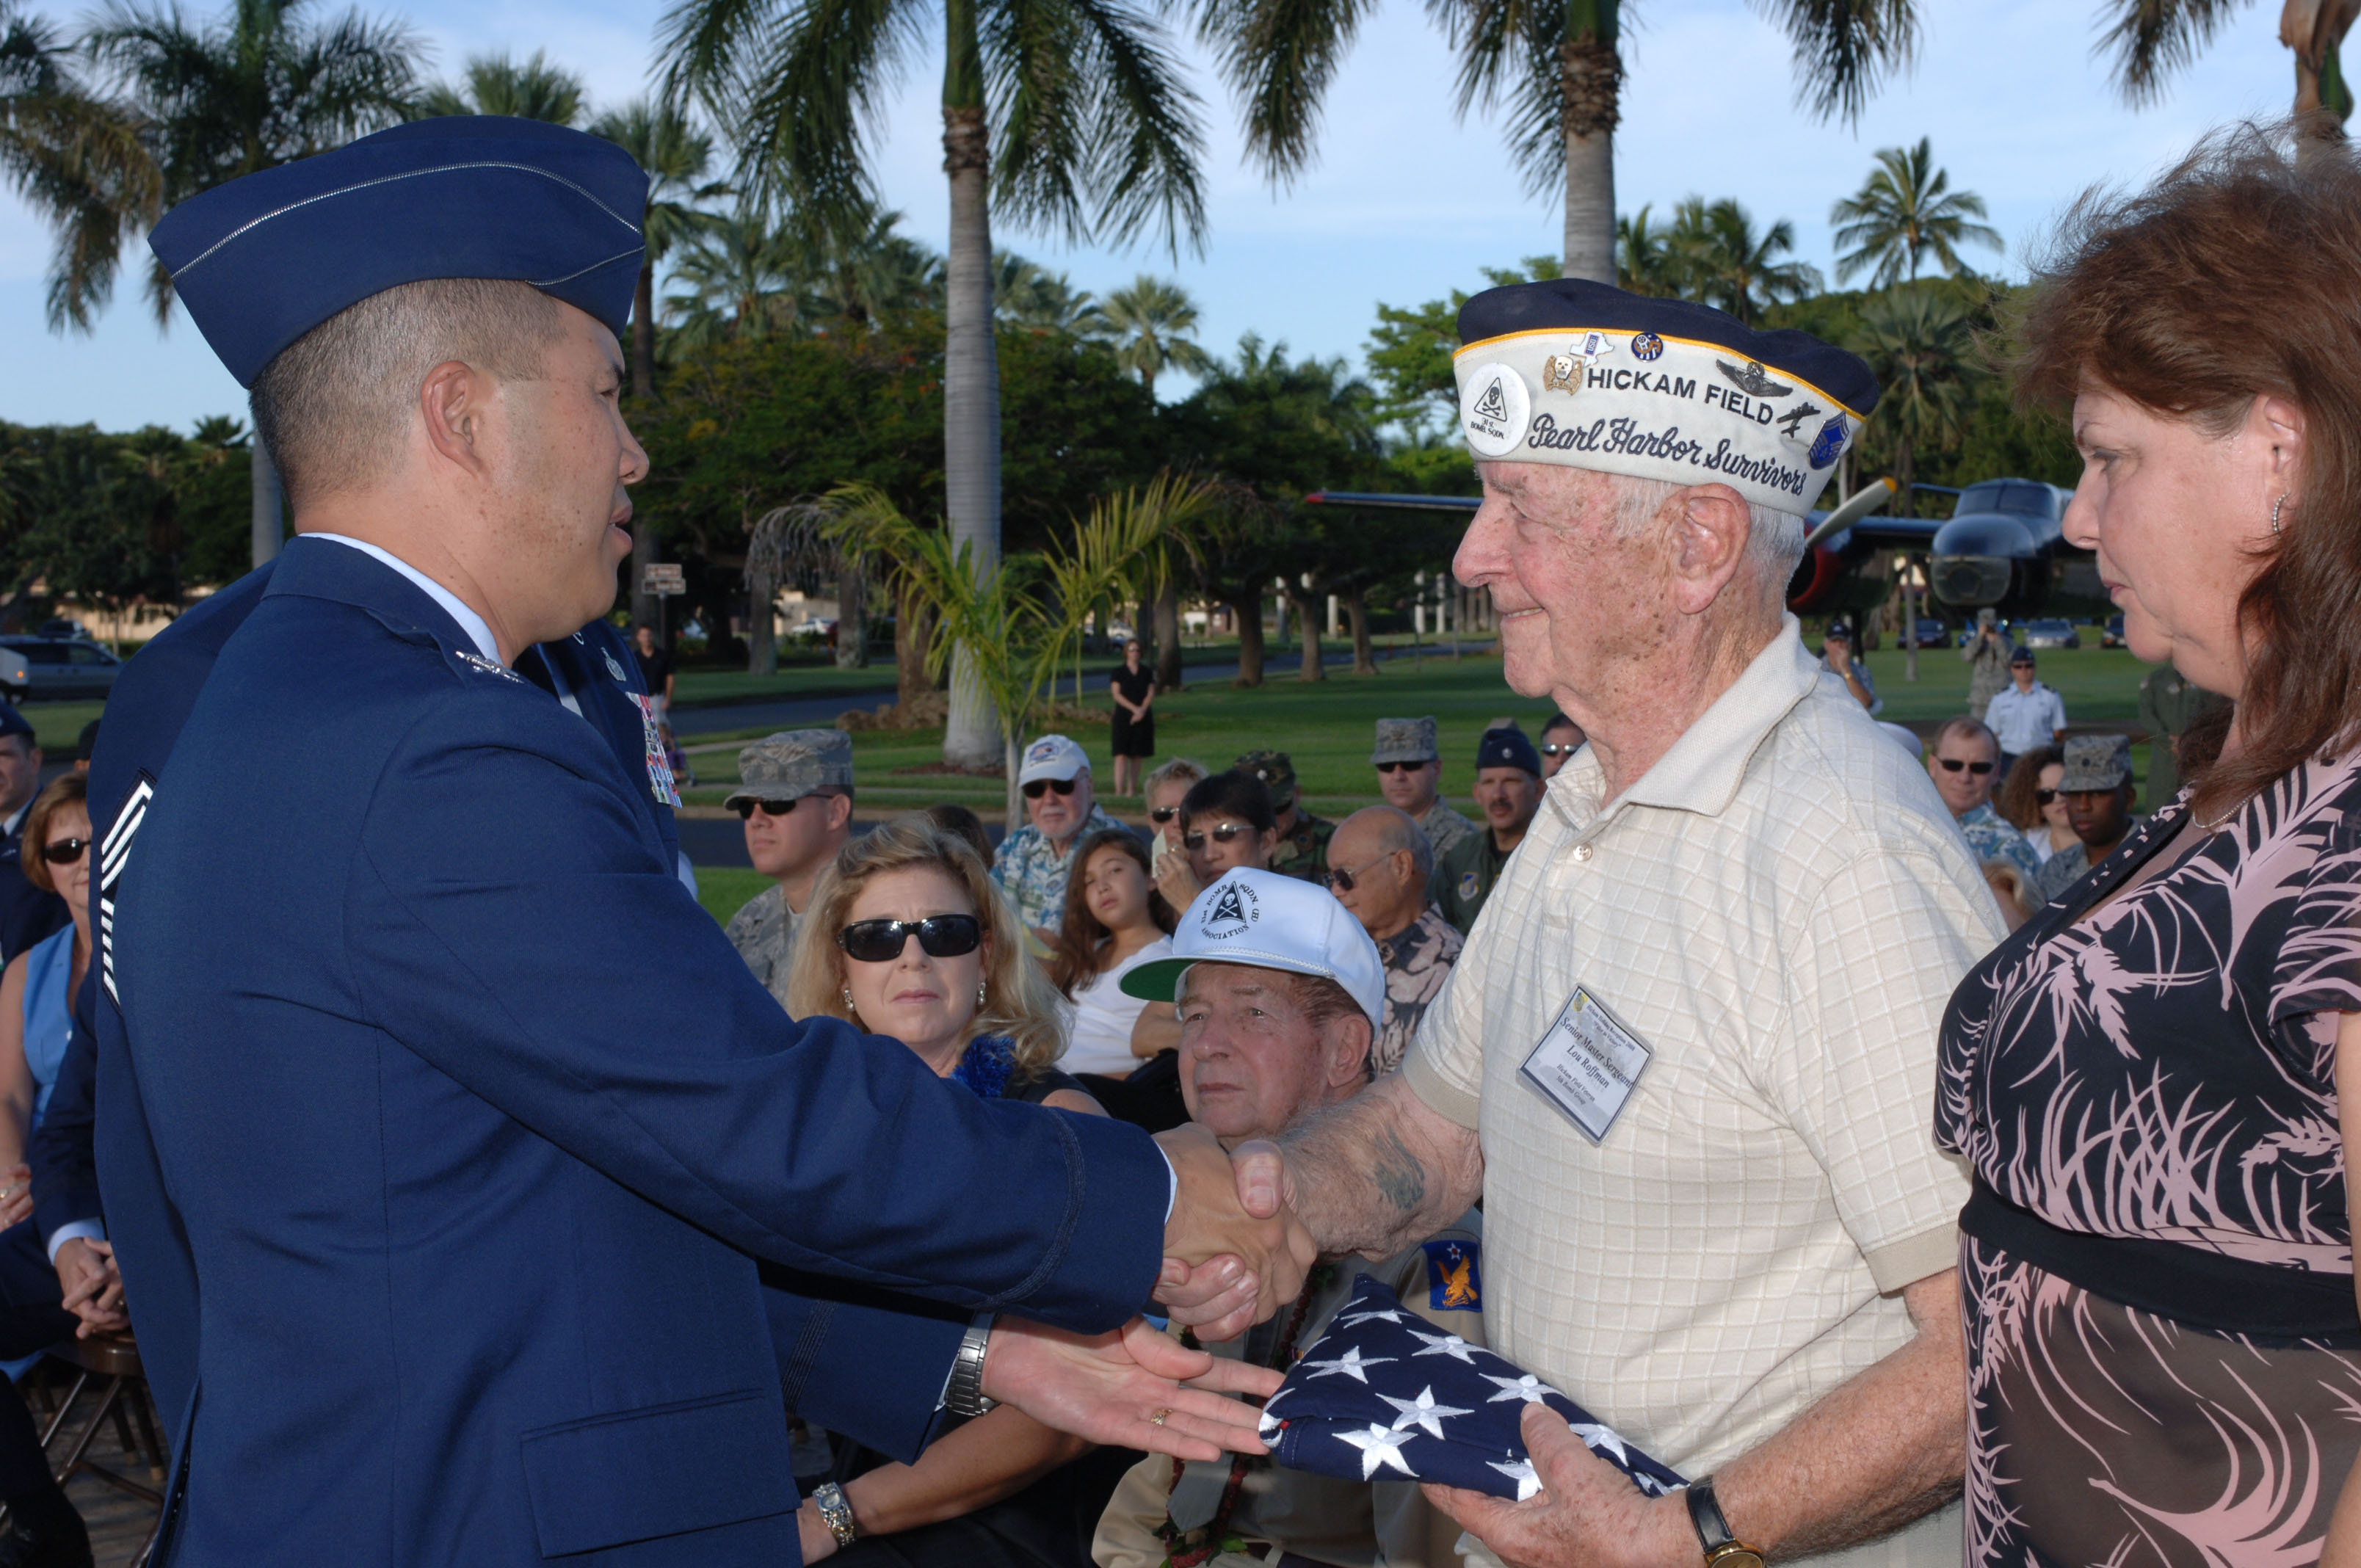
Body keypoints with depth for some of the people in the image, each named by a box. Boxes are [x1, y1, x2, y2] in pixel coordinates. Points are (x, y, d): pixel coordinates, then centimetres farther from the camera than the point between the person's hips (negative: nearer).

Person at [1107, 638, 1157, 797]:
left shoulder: (1147, 674, 10)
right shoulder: (1118, 674, 3)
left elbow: (1151, 695, 4)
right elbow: (1117, 695, -5)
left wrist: (1142, 711, -13)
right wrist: (1134, 708, -16)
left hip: (1143, 719, 3)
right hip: (1123, 717, -3)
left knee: (1136, 756, 5)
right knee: (1121, 755, -10)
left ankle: (1131, 790, 9)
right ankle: (1119, 791, -15)